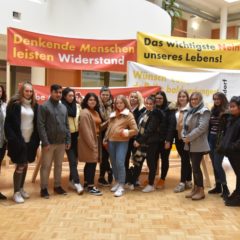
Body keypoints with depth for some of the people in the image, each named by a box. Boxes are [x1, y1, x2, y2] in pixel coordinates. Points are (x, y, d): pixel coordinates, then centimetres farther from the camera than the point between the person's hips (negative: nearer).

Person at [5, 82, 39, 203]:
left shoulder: (34, 105, 6)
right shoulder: (15, 103, -7)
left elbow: (37, 123, 9)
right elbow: (8, 123, -9)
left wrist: (36, 139, 3)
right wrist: (12, 139, -16)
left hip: (30, 140, 5)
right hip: (19, 140, -5)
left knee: (25, 165, 14)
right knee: (20, 166, -3)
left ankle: (21, 188, 28)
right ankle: (16, 192, 10)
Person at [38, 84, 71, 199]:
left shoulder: (64, 107, 11)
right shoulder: (44, 106, -7)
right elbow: (41, 126, -12)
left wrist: (68, 140, 6)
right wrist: (45, 142, -17)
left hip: (61, 142, 5)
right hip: (49, 142, -5)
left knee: (59, 165, 14)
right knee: (46, 166, 4)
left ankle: (57, 186, 26)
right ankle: (44, 188, 16)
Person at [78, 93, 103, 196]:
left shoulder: (96, 112, 15)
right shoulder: (85, 113, -14)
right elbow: (86, 130, -19)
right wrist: (91, 143, -21)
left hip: (96, 140, 9)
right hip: (89, 141, -9)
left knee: (89, 163, 15)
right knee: (92, 163, -7)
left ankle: (86, 183, 26)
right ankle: (90, 187, 0)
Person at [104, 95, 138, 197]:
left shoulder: (128, 114, -3)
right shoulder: (112, 114, 14)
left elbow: (135, 130, -6)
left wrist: (127, 133, -20)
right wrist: (105, 139, 14)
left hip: (122, 142, -6)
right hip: (111, 141, 6)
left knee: (120, 163, -12)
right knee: (113, 163, 11)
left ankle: (121, 186, -4)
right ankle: (117, 182, 26)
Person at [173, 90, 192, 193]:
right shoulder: (176, 110, 11)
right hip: (178, 136, 6)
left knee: (184, 159, -4)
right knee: (185, 159, 13)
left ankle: (182, 182, 3)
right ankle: (188, 181, 23)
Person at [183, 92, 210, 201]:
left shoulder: (204, 111, -8)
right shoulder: (190, 111, 16)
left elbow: (201, 127, -19)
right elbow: (185, 125, 15)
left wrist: (189, 137, -17)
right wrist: (184, 136, -2)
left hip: (198, 144, -7)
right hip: (190, 144, 7)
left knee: (196, 167, -7)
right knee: (194, 166, 12)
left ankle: (201, 191, 5)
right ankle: (195, 188, 21)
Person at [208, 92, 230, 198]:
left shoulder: (227, 112, -10)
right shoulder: (213, 110, 10)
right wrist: (207, 139, 10)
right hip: (211, 140, 7)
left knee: (218, 165, -6)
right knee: (214, 165, 11)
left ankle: (225, 188, 8)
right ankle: (218, 186, 22)